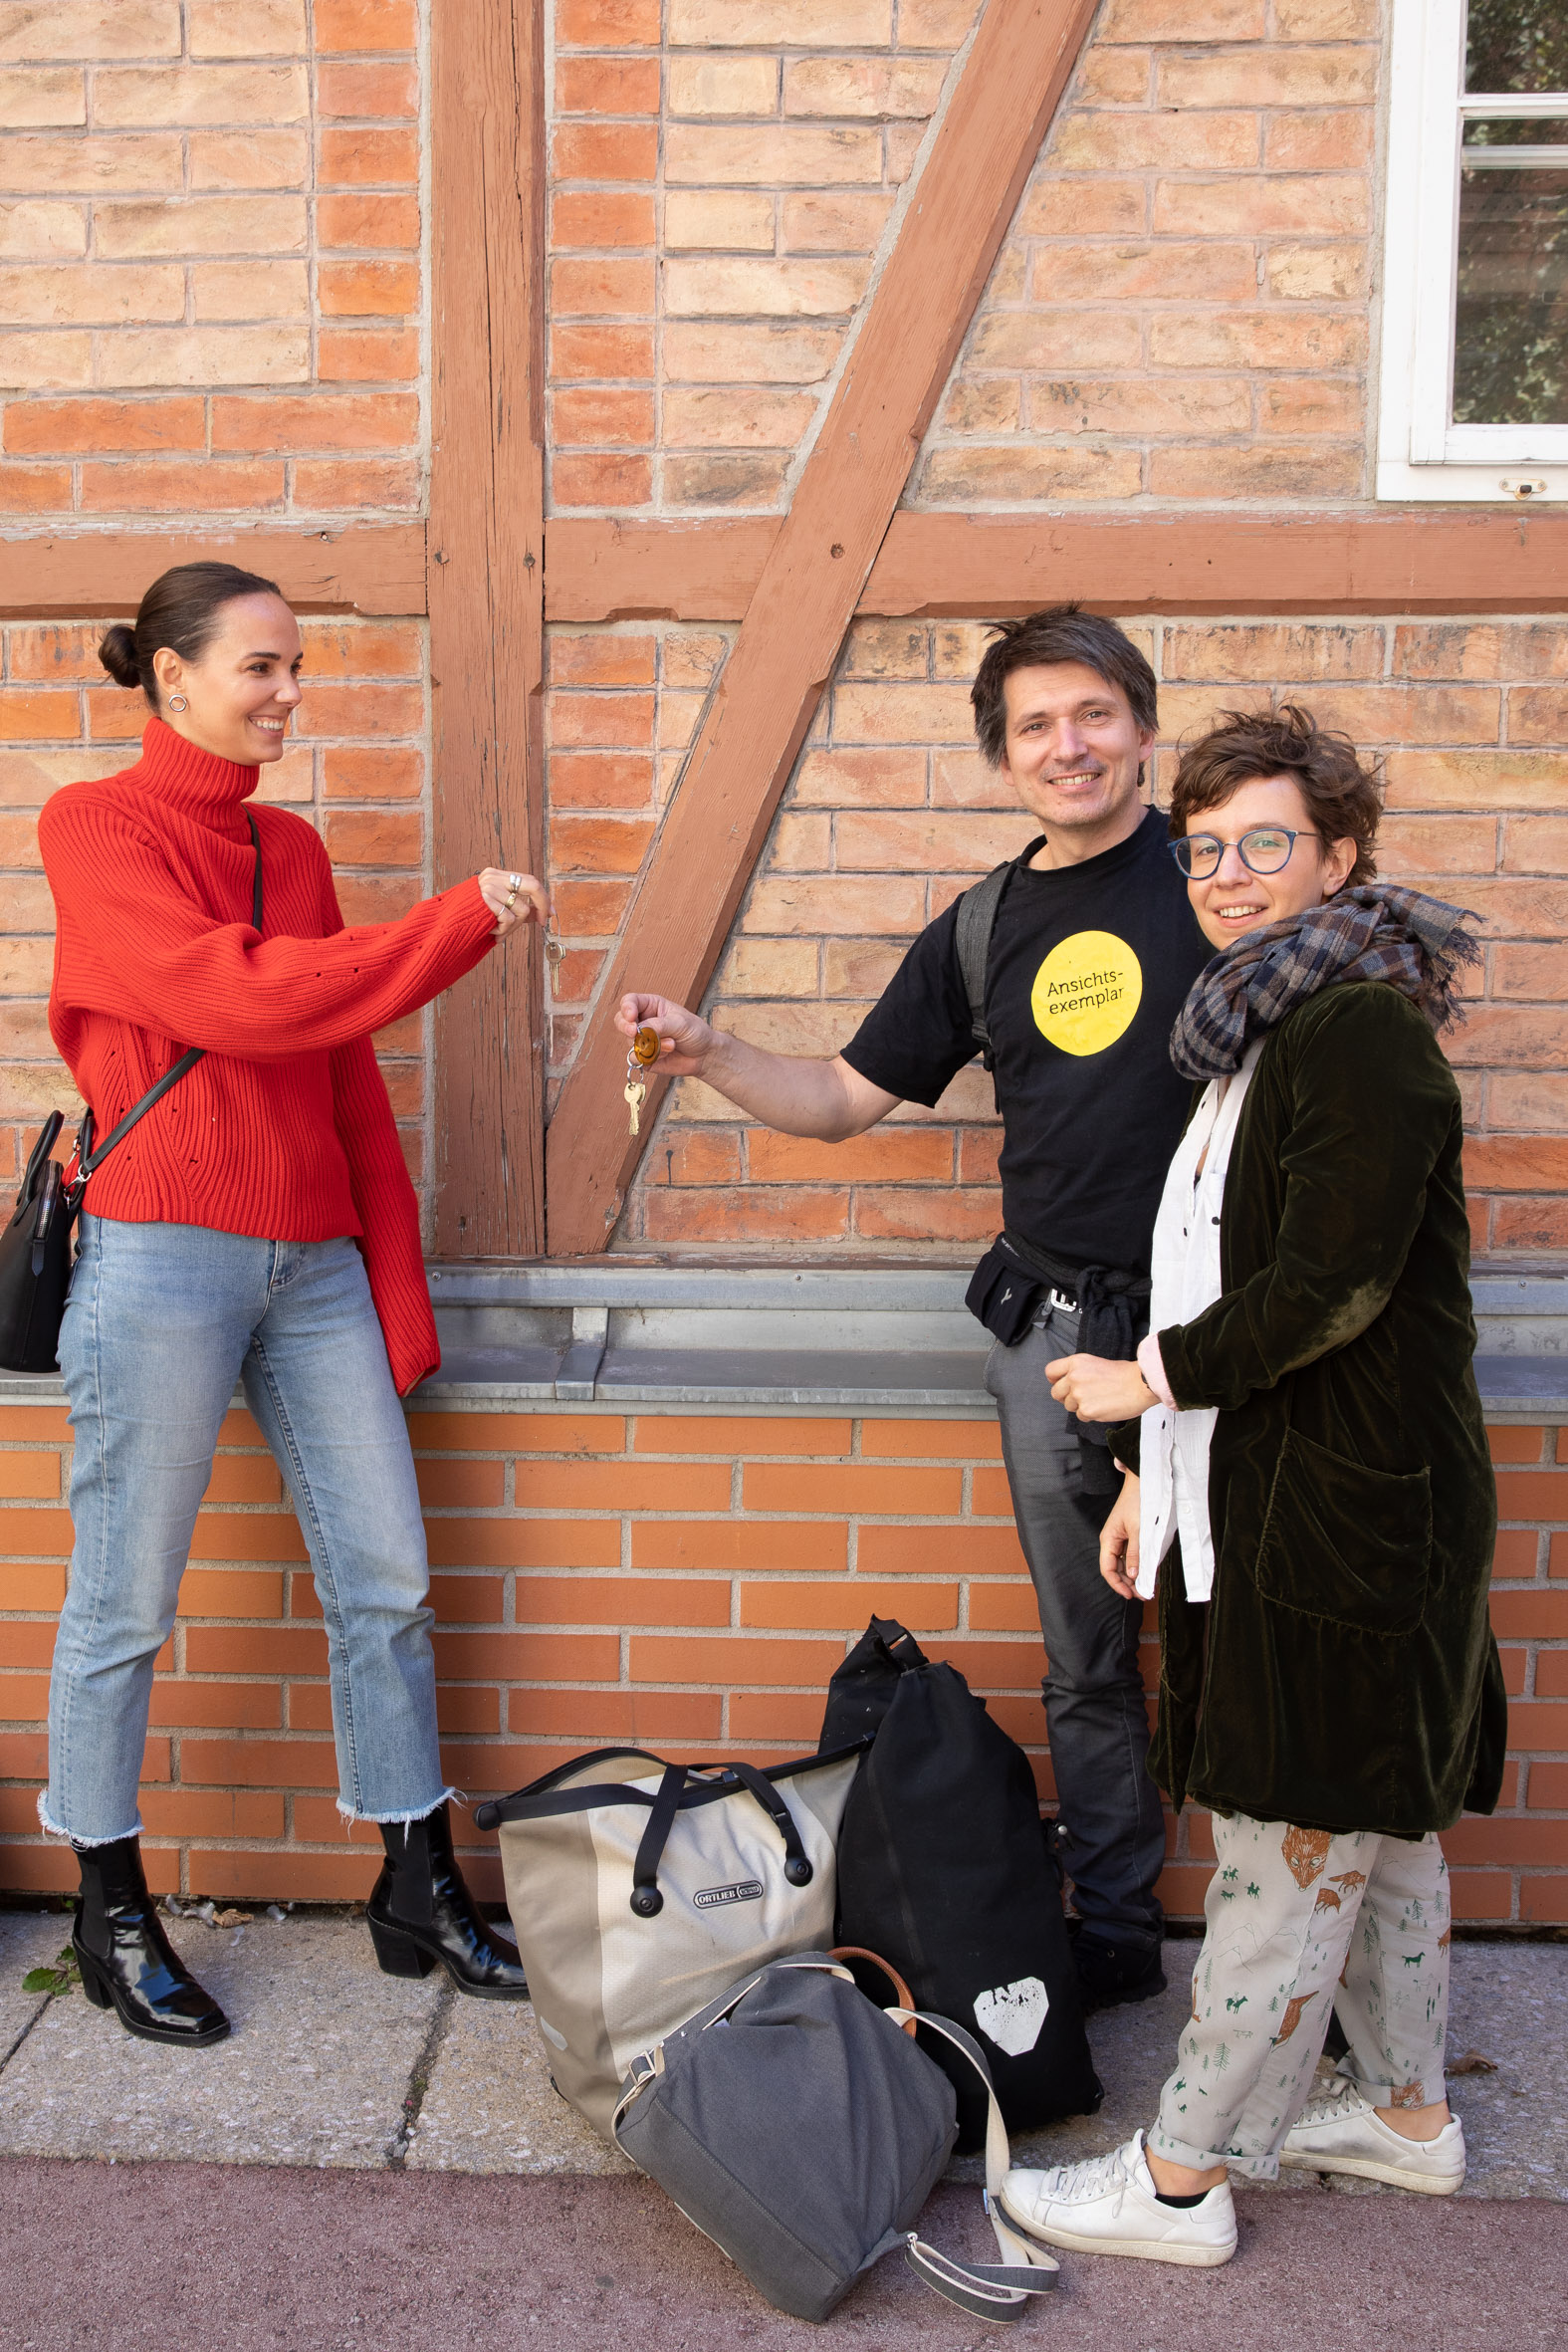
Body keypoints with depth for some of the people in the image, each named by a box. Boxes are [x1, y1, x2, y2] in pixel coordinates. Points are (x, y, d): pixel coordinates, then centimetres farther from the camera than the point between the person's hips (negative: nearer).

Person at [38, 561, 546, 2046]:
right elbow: (236, 1000, -17)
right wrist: (460, 922, -14)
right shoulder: (98, 828, -3)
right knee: (126, 1604, 5)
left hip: (315, 1263, 6)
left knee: (385, 1582, 7)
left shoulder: (292, 848, 15)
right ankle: (113, 1919, 23)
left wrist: (397, 1290, 11)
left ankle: (421, 1895, 21)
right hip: (162, 1257, -6)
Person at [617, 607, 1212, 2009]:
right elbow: (842, 1101, 15)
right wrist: (707, 1055, -2)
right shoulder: (985, 930, 10)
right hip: (1054, 1327, 4)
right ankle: (1115, 1932, 30)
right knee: (1086, 1661, 14)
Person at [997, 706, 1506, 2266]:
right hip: (1272, 1496, 10)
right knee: (1371, 1828, 20)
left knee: (1289, 1848, 1)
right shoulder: (1263, 1037, 15)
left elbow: (1330, 1289, -23)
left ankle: (1181, 2182, 12)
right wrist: (1151, 1473, 16)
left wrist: (1151, 1380, -10)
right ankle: (1410, 2110, 36)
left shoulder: (1361, 1029, -16)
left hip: (1349, 1519, -10)